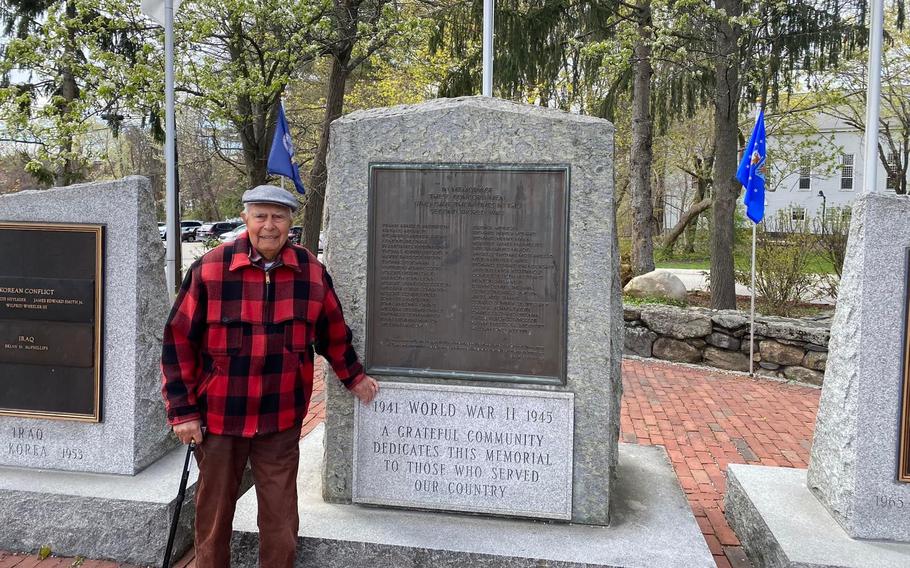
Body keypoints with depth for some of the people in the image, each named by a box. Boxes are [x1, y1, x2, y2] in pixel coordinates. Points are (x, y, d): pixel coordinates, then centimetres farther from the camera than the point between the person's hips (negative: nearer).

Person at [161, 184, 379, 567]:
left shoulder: (312, 272, -1)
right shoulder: (209, 270, -7)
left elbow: (333, 332, 14)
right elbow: (178, 341, -4)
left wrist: (353, 377, 23)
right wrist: (183, 410, -5)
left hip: (282, 422, 1)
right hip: (218, 419, -1)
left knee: (281, 521, 9)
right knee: (213, 516, 14)